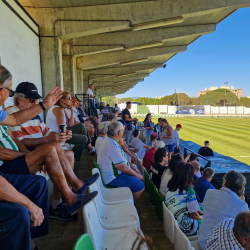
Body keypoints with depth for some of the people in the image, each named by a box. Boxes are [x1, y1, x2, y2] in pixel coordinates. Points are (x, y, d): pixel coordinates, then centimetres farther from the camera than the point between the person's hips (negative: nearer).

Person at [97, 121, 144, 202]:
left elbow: (121, 159, 14)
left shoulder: (109, 140, 6)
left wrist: (133, 167, 11)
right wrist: (136, 175, -11)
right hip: (113, 179, -11)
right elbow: (123, 167, -25)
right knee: (140, 186, -11)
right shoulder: (112, 146, -28)